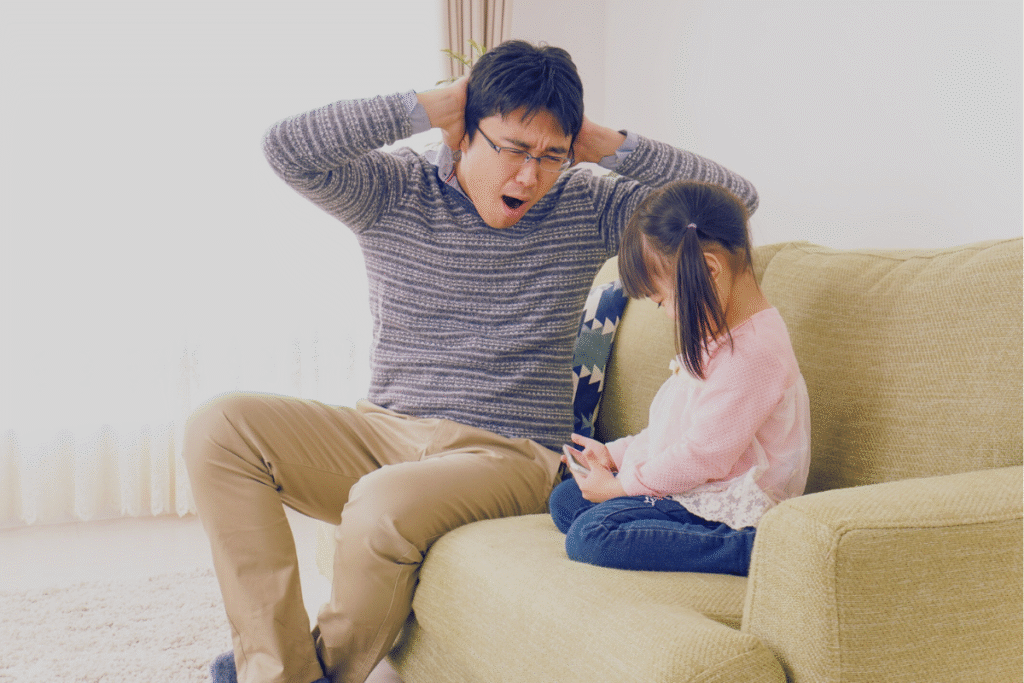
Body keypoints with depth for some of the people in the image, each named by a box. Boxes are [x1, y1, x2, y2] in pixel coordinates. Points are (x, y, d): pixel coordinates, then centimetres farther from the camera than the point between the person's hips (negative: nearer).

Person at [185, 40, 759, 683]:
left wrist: (612, 145, -6)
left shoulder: (585, 209, 3)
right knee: (219, 428, -15)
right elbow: (288, 148, -14)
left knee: (385, 503, -34)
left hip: (510, 455, -3)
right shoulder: (394, 191, 3)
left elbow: (734, 197, -1)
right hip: (386, 431, 3)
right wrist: (425, 107, -11)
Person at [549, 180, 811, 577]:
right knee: (565, 499, 14)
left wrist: (620, 484, -13)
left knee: (590, 536, -27)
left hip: (725, 510, -12)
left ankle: (753, 549, -22)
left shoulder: (753, 351, -23)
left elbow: (703, 456, -23)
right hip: (691, 489, 12)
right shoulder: (719, 334, 13)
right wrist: (616, 454, 13)